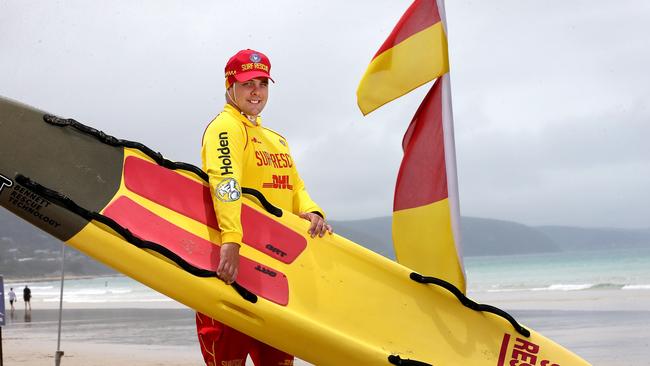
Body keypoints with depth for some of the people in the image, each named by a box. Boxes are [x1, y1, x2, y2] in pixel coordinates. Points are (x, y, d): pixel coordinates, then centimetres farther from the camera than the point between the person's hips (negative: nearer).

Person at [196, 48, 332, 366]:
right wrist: (231, 241, -35)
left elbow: (294, 187, 18)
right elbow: (224, 180, -21)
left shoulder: (276, 139, 24)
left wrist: (310, 212, -6)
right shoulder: (225, 127, -4)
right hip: (235, 260, -8)